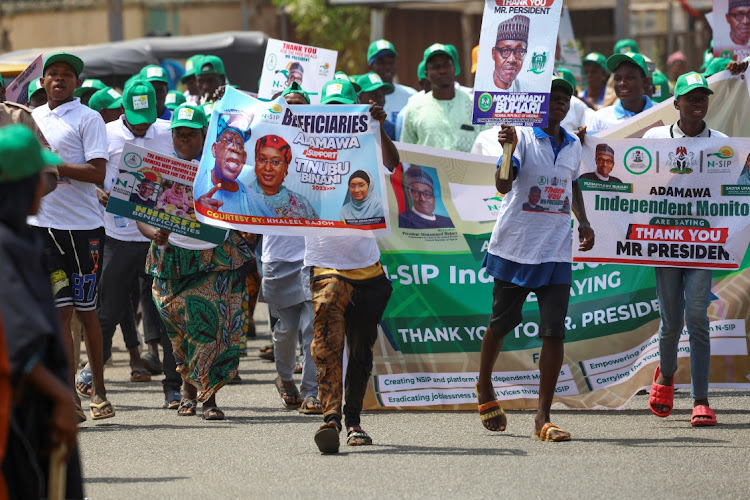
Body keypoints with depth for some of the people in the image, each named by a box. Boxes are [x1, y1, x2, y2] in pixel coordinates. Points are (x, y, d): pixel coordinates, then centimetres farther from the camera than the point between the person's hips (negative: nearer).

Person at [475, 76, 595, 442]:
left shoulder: (573, 146, 11)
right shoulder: (523, 137, -6)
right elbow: (503, 185, -18)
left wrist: (582, 220, 16)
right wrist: (509, 148, -33)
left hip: (556, 252, 4)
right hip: (515, 245, -4)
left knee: (555, 331, -7)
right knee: (501, 323, 8)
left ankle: (543, 418, -6)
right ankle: (485, 388, 37)